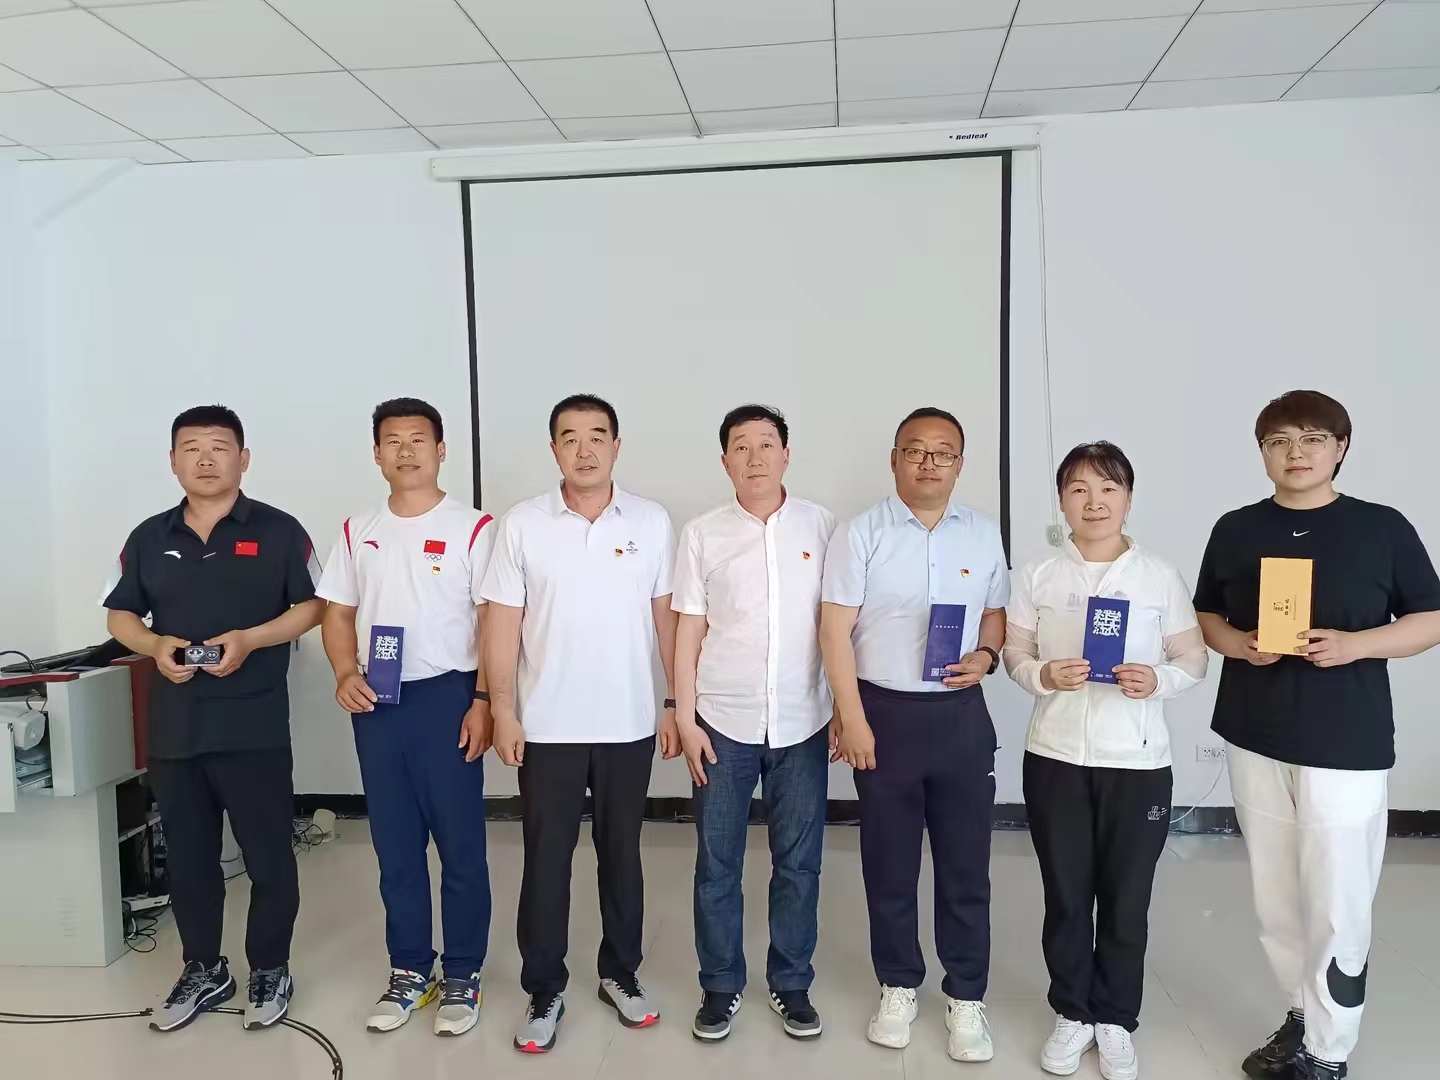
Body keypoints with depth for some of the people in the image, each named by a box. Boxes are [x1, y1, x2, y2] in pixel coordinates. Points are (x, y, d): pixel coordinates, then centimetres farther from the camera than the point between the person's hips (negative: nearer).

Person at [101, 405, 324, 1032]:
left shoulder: (278, 531, -1)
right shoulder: (149, 538, 10)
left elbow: (313, 606, -2)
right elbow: (119, 615, 14)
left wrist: (248, 639, -16)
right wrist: (155, 645, -7)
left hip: (254, 725, -4)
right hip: (174, 727, 4)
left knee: (268, 855, 3)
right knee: (188, 856, 14)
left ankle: (269, 971, 22)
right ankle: (203, 971, 31)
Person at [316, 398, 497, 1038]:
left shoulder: (472, 528, -5)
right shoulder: (357, 531, 10)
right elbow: (338, 612, 13)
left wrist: (484, 701, -13)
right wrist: (345, 675, -4)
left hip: (447, 696, -4)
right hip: (376, 704, 5)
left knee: (460, 845, 4)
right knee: (395, 846, 13)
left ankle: (462, 976, 19)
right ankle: (409, 971, 27)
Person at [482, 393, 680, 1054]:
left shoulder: (652, 522, 0)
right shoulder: (522, 524, -3)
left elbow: (667, 618, 3)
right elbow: (502, 622, -2)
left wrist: (679, 705, 1)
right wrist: (502, 710, -7)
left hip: (629, 725, 1)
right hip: (547, 726, -1)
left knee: (621, 853, 15)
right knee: (546, 860, 9)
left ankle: (621, 974, 32)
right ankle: (544, 991, 25)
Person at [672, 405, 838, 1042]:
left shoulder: (822, 527, 1)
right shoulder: (702, 534, 1)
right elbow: (688, 631, 2)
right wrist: (684, 718, -2)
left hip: (802, 724, 0)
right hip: (723, 722, 0)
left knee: (798, 863, 10)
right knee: (717, 863, 9)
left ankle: (791, 983, 28)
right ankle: (721, 984, 26)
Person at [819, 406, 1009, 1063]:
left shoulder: (984, 534, 6)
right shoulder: (861, 534, -4)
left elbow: (997, 613, 14)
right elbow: (836, 630, -7)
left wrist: (986, 655, -9)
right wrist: (852, 719, -11)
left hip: (961, 715, 2)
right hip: (885, 713, -2)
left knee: (966, 863, 8)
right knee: (889, 862, 10)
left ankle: (966, 997, 25)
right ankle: (898, 988, 28)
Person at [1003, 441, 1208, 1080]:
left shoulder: (1160, 576, -2)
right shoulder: (1038, 576, -1)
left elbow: (1194, 658, 2)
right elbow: (1014, 654, 3)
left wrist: (1158, 680, -18)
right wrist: (1044, 675, -18)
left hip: (1138, 762, 0)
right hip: (1055, 757, 1)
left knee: (1126, 901, 11)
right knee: (1066, 897, 13)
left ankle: (1115, 1021, 32)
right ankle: (1072, 1014, 33)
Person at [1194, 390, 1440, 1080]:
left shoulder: (1383, 529, -3)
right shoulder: (1235, 530, 5)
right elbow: (1207, 617, 12)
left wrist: (1354, 644, -16)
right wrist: (1239, 644, -10)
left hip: (1346, 746, -3)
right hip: (1253, 739, 3)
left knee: (1338, 908, 1)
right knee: (1276, 900, 13)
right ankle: (1302, 1018, 32)